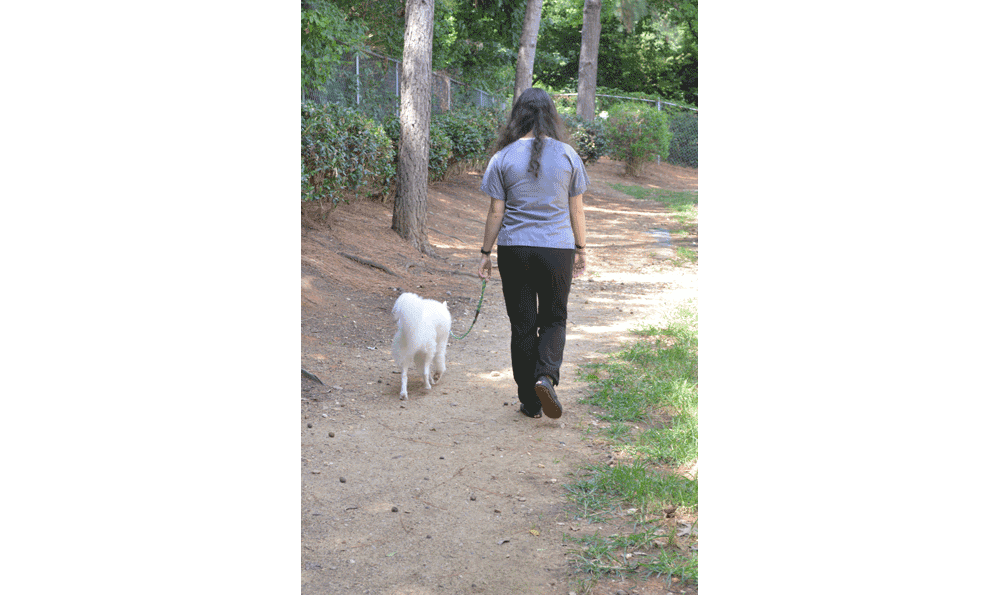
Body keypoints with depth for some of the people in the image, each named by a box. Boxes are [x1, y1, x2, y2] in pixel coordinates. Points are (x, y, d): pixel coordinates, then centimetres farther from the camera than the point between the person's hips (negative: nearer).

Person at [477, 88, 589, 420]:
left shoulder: (503, 158, -3)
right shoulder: (568, 155, 0)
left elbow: (496, 212, -3)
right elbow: (576, 210, 3)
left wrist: (485, 253, 6)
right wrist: (581, 249, 14)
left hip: (515, 250, 0)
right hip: (557, 249, 0)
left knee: (522, 324, 9)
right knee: (553, 318, 15)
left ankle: (530, 402, 14)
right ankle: (546, 375, -11)